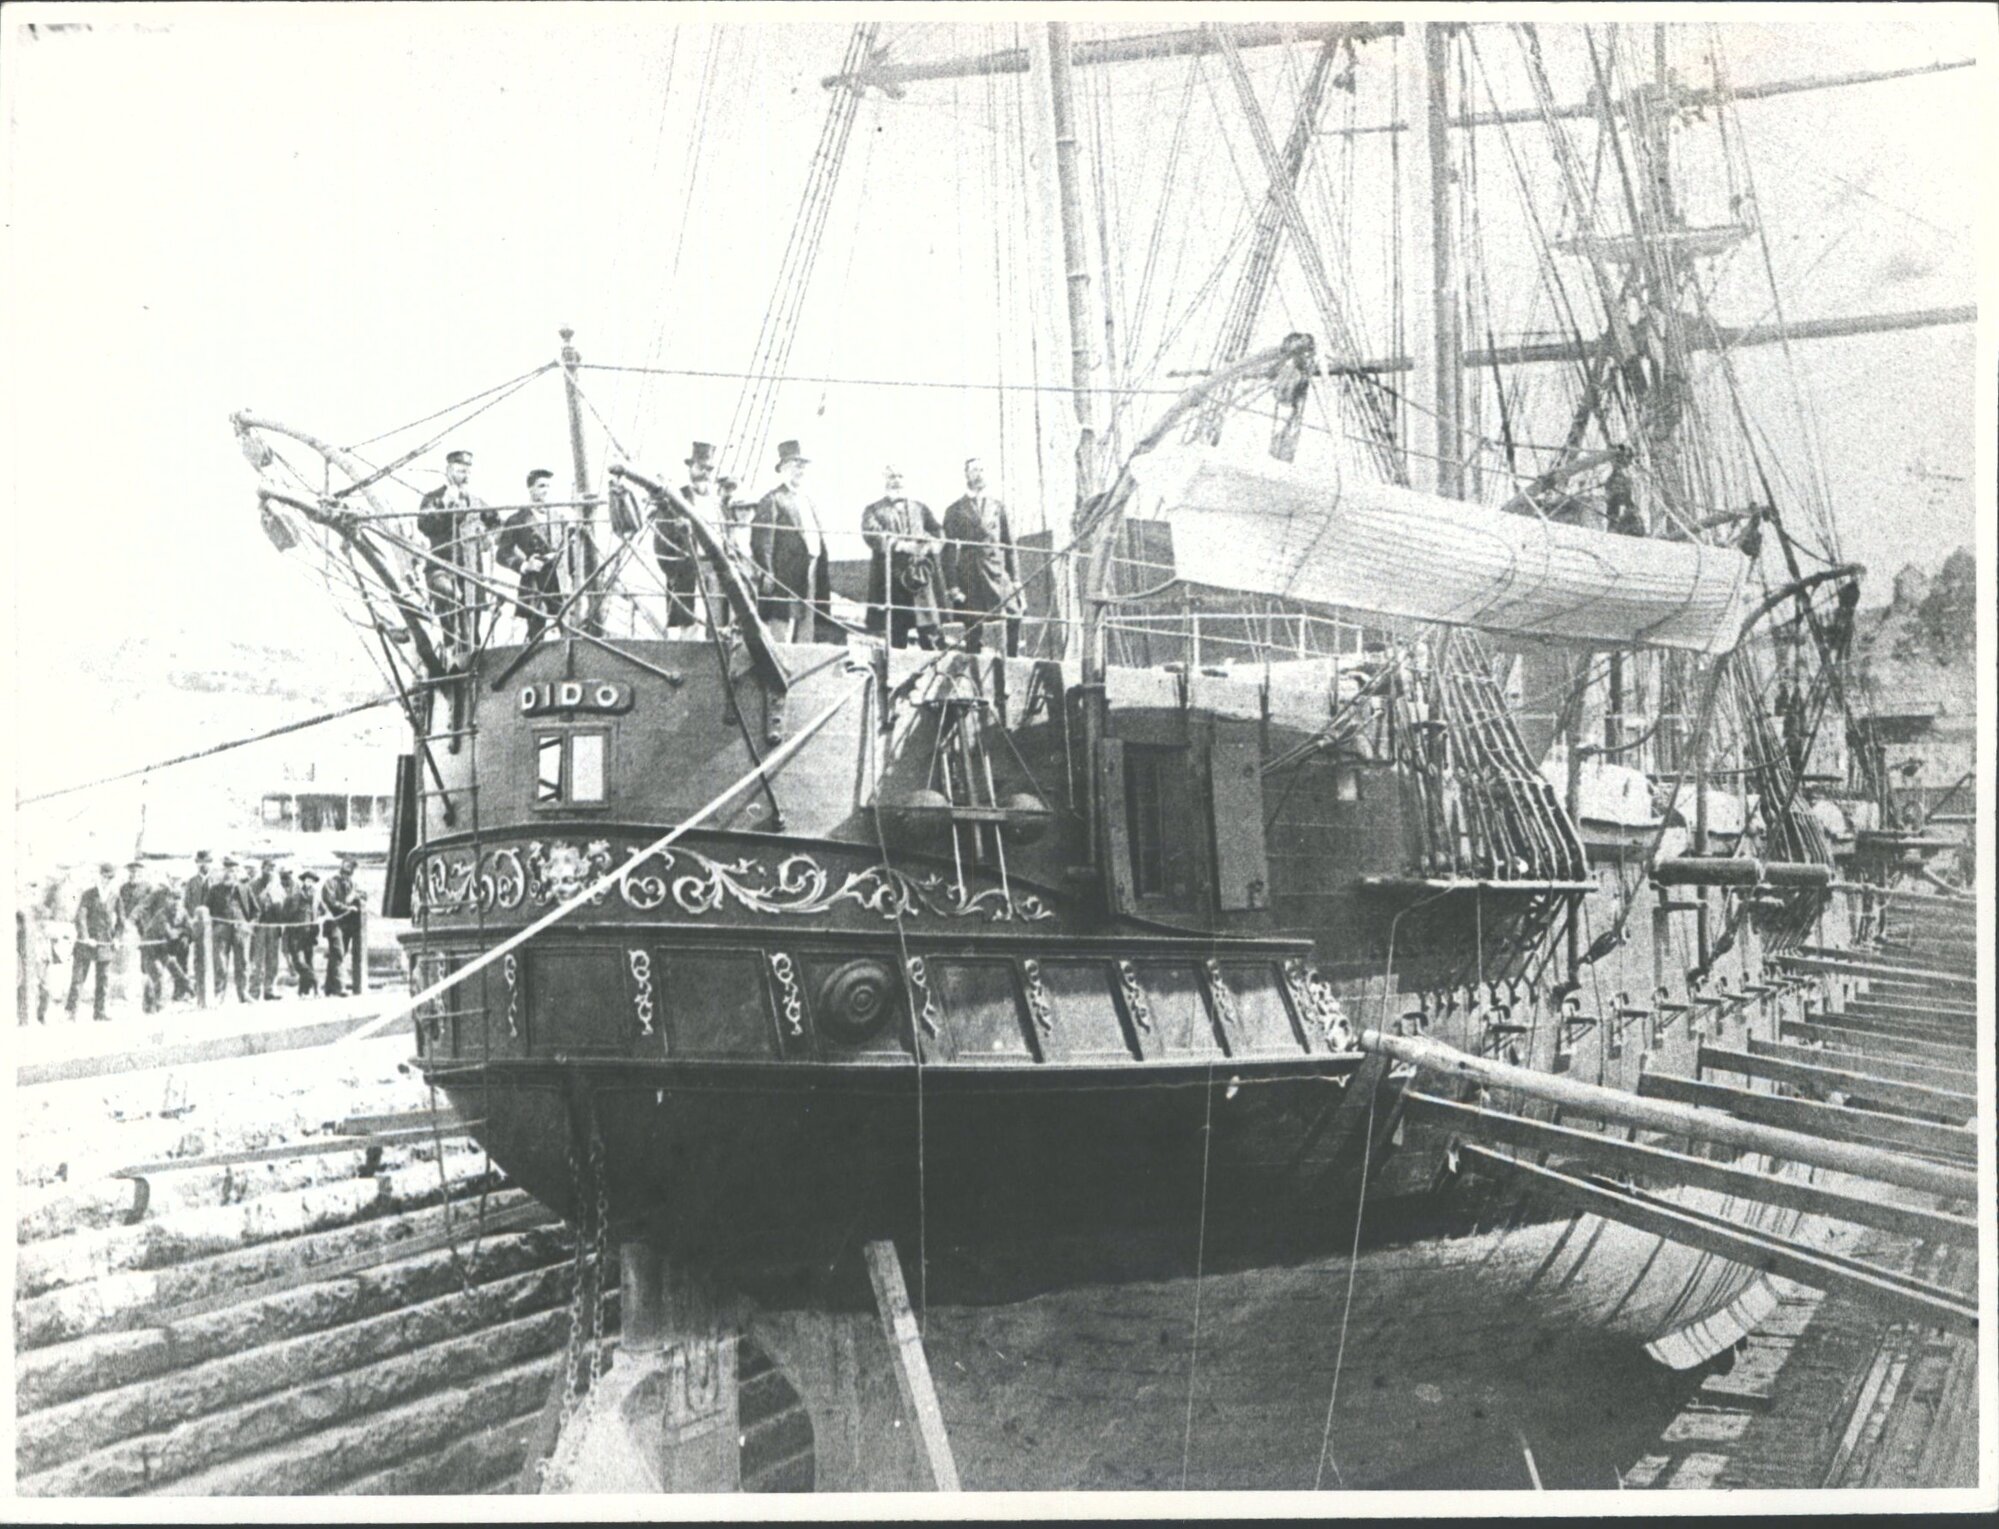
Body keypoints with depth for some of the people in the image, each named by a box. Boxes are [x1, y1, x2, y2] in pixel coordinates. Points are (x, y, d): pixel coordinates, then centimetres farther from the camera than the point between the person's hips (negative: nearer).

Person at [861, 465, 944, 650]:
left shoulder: (920, 508, 20)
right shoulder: (874, 510, 11)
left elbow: (937, 532, 9)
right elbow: (872, 535, -7)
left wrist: (927, 546, -12)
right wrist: (900, 545, -20)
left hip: (922, 576, 2)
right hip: (891, 579, -2)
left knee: (929, 633, -8)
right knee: (896, 639, -2)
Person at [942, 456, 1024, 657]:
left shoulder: (998, 507, 14)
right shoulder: (955, 510, 7)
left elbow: (1009, 545, 13)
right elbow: (949, 550, 3)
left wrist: (1015, 580, 5)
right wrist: (953, 586, -6)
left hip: (999, 575, 2)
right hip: (969, 578, -2)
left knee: (1014, 618, -14)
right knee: (972, 632, -1)